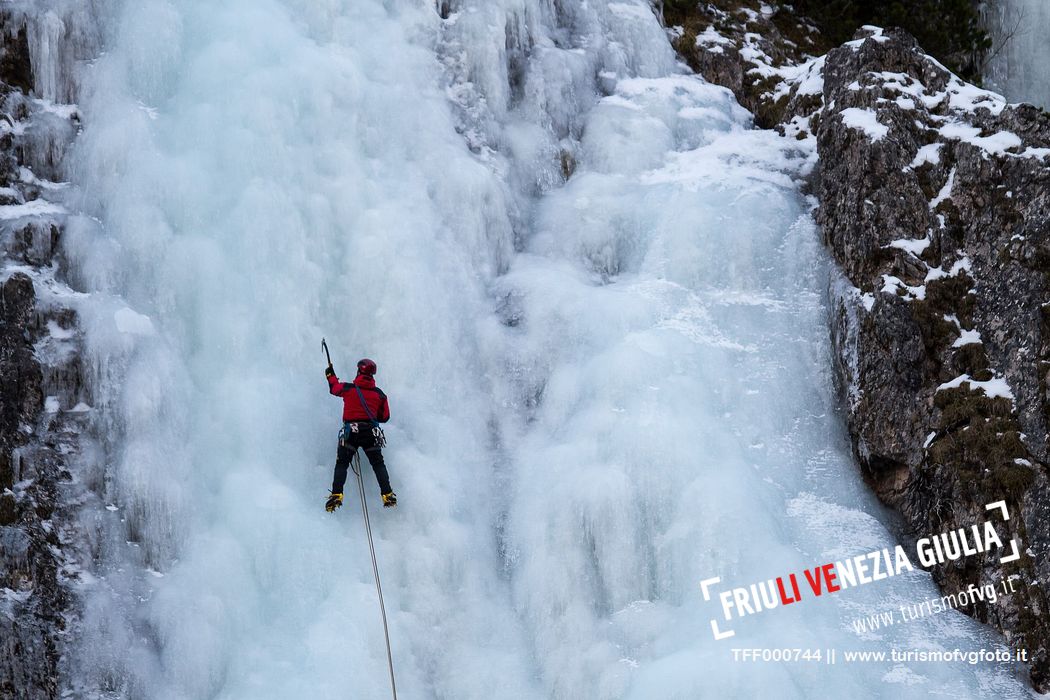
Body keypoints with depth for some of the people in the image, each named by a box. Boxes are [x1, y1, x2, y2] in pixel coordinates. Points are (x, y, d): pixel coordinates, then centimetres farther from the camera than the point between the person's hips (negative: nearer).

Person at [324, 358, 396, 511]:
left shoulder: (347, 388, 1)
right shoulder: (379, 394, 6)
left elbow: (334, 387, 24)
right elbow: (385, 417, 13)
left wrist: (330, 374, 44)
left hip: (350, 431, -1)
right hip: (371, 432, 1)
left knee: (342, 463, 4)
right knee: (378, 463, 10)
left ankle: (336, 495, -11)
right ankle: (387, 495, -1)